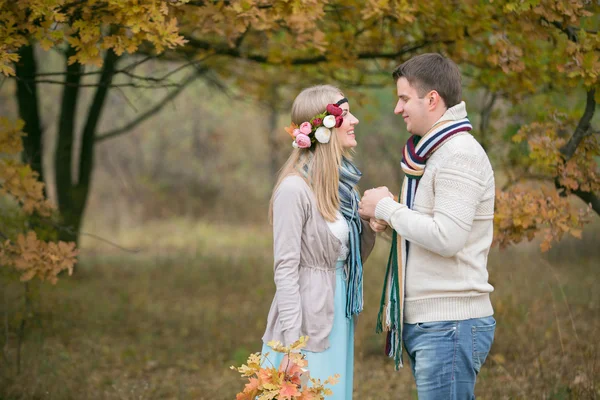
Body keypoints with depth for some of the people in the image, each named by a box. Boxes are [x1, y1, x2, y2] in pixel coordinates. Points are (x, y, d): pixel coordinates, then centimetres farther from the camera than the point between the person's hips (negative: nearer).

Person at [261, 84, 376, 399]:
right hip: (308, 321, -8)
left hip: (339, 318, 8)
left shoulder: (341, 182, 8)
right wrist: (292, 345, -20)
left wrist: (370, 227, -1)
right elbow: (285, 269, -17)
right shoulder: (295, 188, -16)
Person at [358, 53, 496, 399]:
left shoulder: (460, 154, -14)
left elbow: (446, 237, -23)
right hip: (427, 320, 10)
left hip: (449, 326, -10)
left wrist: (387, 208, -12)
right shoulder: (431, 153, 16)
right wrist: (387, 218, 4)